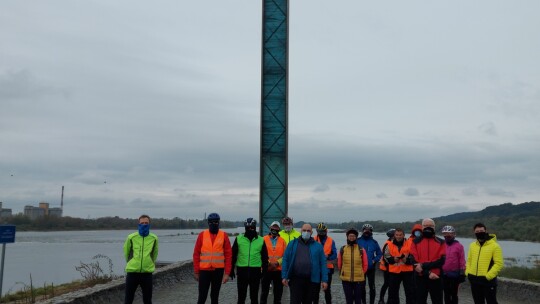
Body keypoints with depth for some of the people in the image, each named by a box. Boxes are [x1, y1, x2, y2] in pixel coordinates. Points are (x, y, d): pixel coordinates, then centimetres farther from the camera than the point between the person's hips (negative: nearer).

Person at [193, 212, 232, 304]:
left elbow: (228, 255, -1)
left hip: (218, 271, 1)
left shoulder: (224, 235, -1)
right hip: (204, 270, 0)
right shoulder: (202, 235, 0)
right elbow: (196, 254, 2)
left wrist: (227, 272, -5)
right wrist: (196, 272, 0)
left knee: (215, 296, 10)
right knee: (202, 296, -1)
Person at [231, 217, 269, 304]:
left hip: (255, 271, 0)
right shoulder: (239, 239, 2)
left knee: (254, 296, 9)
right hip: (242, 270, 0)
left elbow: (265, 257, 9)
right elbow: (233, 255, 6)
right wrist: (231, 269, 4)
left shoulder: (261, 240, 4)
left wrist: (264, 270, 5)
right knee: (241, 296, 7)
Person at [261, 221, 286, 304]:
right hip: (266, 270, -2)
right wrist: (268, 262, -17)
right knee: (264, 291, 7)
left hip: (278, 270, 2)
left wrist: (278, 262, -13)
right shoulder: (264, 239, -1)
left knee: (278, 291, 11)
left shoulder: (282, 241, 5)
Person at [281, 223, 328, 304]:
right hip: (295, 279, -1)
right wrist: (284, 276, -3)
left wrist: (324, 280, -2)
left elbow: (323, 263, 4)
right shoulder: (292, 244, 6)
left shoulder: (318, 246, 7)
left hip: (311, 280, 1)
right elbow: (285, 260, 5)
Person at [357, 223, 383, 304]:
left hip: (371, 268, 0)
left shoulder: (374, 242, 1)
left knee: (372, 287, 4)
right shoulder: (358, 241, -2)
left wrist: (374, 260, -7)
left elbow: (379, 254, 7)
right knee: (362, 286, 9)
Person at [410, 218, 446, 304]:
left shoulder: (441, 242, 4)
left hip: (436, 278, 0)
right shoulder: (416, 242, 3)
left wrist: (423, 266, -17)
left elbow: (441, 261, -8)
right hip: (420, 279, 0)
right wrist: (428, 273, -17)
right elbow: (414, 262, -5)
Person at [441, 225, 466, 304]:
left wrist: (462, 274, -6)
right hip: (444, 274, 3)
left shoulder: (458, 246, -5)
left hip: (455, 274, -3)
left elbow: (462, 261, -4)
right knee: (446, 294, 12)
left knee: (454, 294, 6)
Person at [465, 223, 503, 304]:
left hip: (488, 280, -6)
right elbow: (469, 260, 18)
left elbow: (499, 263, -12)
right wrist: (468, 272, 3)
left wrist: (488, 276, -18)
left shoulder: (494, 246, -9)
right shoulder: (472, 245, 10)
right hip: (474, 280, 6)